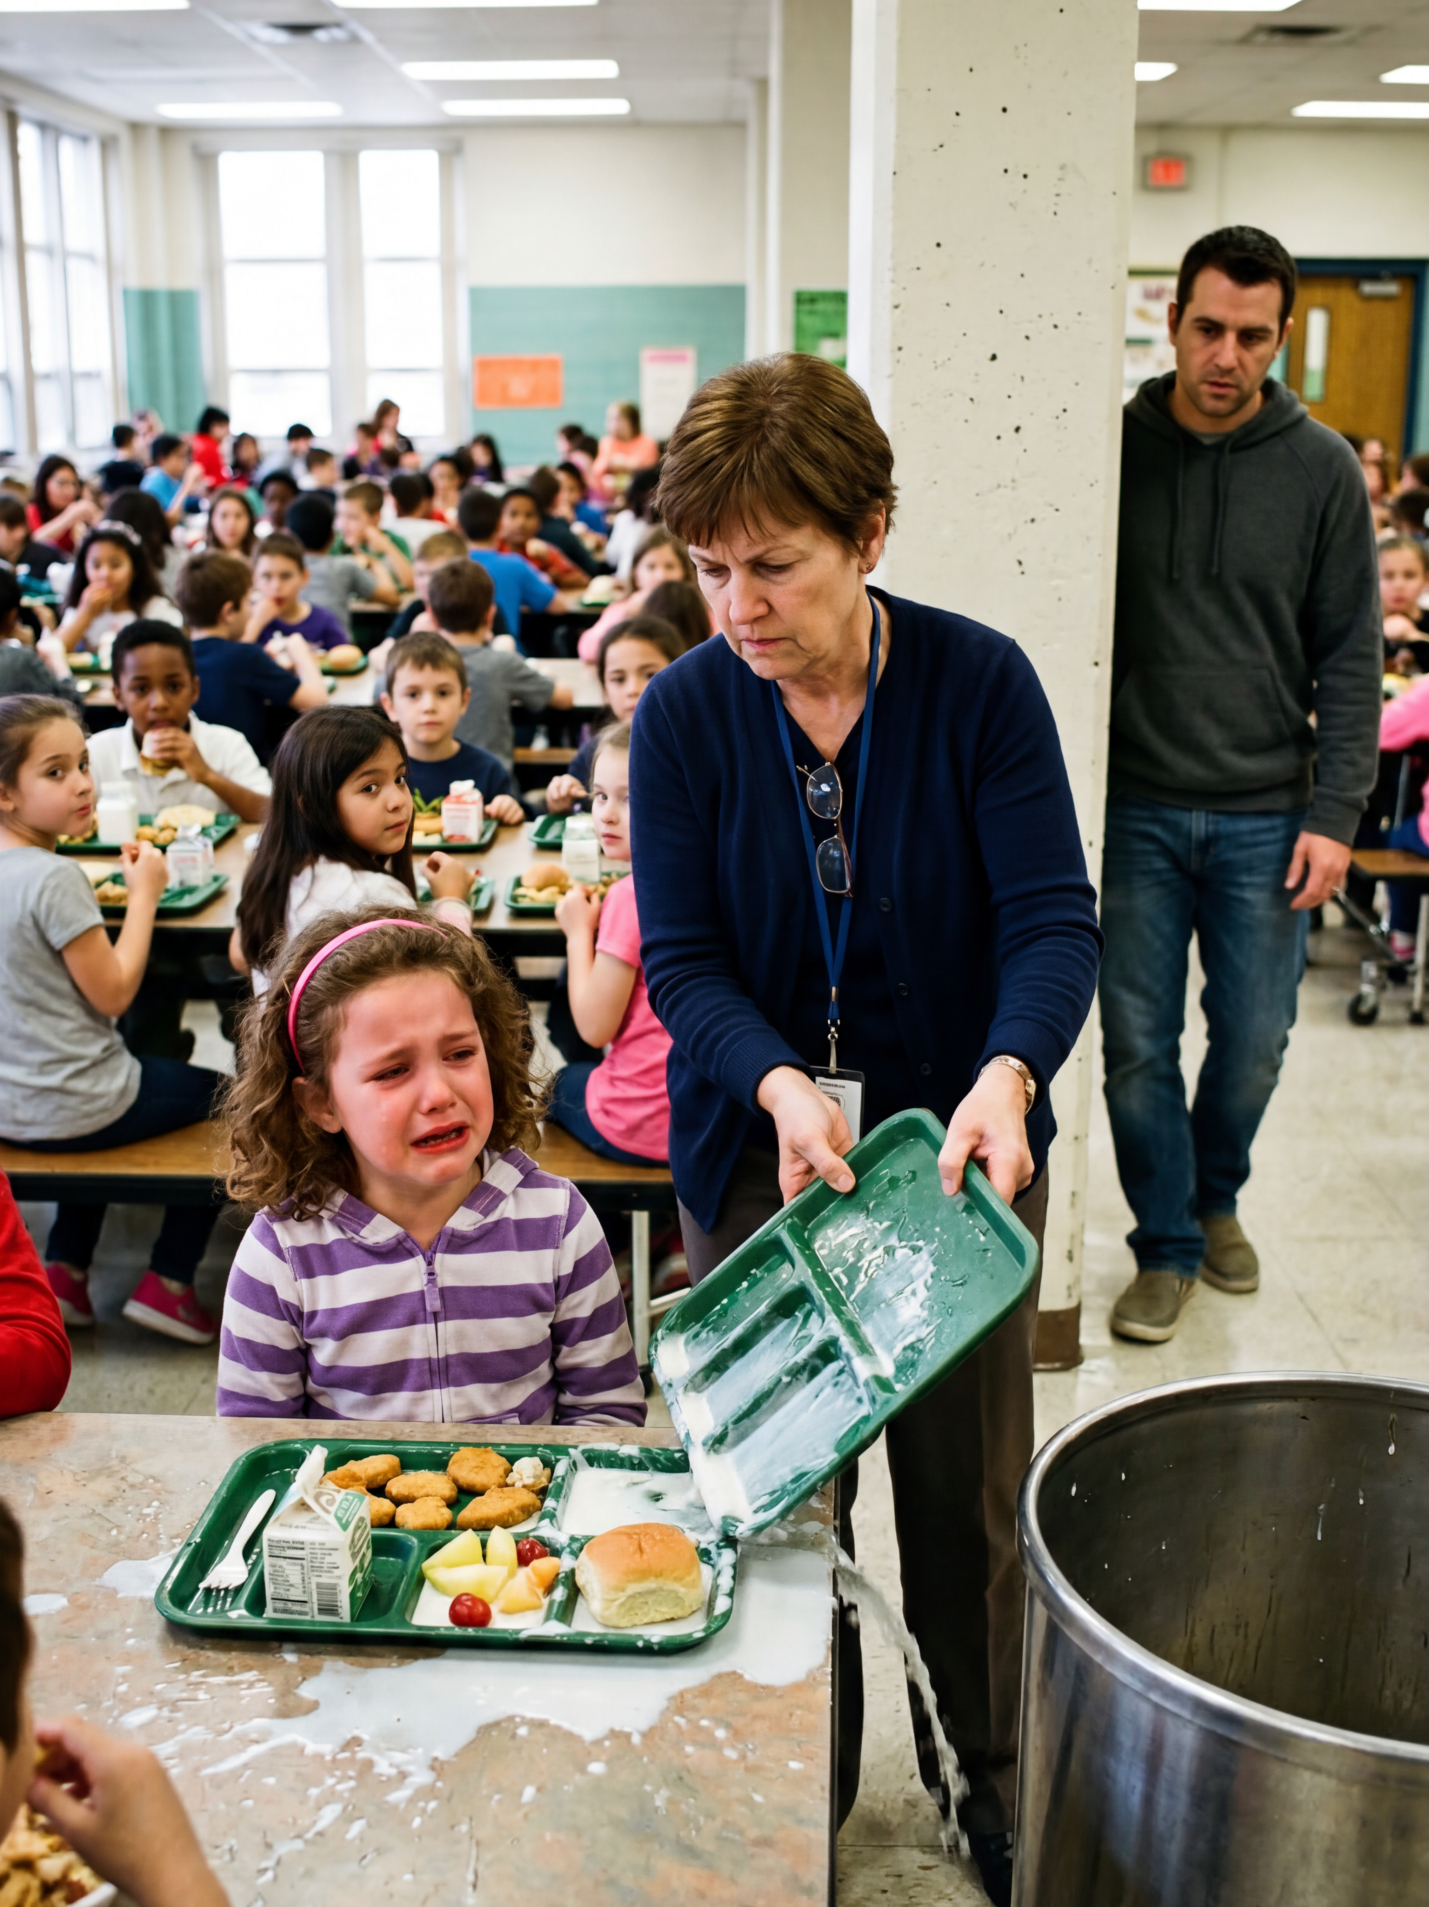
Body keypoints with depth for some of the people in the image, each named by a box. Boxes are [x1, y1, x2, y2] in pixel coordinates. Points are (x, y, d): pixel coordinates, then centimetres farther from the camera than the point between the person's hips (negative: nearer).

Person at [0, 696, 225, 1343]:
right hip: (67, 1112, -8)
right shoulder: (54, 878, -25)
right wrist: (144, 893, -11)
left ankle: (63, 1270, 29)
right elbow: (113, 993, -19)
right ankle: (167, 1283, 13)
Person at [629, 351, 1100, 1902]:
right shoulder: (684, 713, -9)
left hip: (962, 1142, 0)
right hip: (755, 1147, 1)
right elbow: (682, 958, -11)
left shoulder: (979, 681, -12)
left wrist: (1005, 1075, -35)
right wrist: (782, 1088, -30)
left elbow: (1054, 918, -15)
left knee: (968, 1489, 12)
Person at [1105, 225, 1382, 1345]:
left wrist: (1335, 812, -6)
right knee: (1138, 1042, 3)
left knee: (1255, 1039, 10)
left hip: (1265, 815, 1)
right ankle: (1168, 1244, 22)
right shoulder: (1114, 448, -1)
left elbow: (1350, 656, 1)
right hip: (1134, 807, 0)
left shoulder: (1321, 468, 0)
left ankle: (1215, 1194, 37)